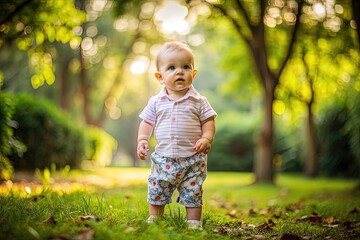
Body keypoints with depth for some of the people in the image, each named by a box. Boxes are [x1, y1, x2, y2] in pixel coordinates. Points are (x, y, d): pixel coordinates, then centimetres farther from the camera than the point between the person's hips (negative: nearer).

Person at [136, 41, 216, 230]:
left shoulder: (198, 101, -2)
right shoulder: (156, 102, 2)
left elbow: (208, 122, -1)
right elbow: (147, 123, 8)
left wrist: (206, 138, -17)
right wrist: (142, 140, -6)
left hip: (192, 159, -2)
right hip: (163, 158, 2)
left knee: (192, 194, 6)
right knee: (156, 193, 11)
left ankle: (194, 223, 20)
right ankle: (153, 220, 29)